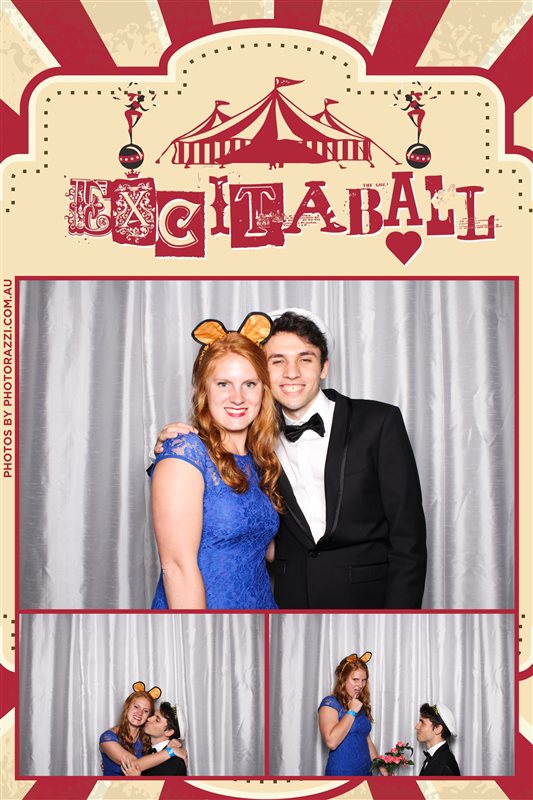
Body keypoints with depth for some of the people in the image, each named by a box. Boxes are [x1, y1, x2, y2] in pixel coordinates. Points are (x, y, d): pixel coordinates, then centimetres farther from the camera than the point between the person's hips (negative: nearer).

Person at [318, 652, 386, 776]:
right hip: (341, 773, -7)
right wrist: (351, 712, -18)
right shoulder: (330, 703, -11)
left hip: (366, 771, 7)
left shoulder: (362, 706, 11)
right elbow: (331, 742, -24)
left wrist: (383, 769, 13)